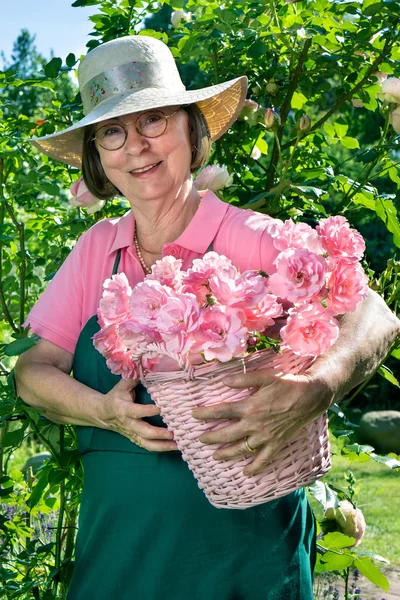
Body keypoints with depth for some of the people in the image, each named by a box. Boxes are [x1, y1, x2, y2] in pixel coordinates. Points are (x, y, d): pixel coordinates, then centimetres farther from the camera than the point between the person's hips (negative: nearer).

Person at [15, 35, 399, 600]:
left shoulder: (250, 240, -11)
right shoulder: (97, 249, 4)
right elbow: (34, 370, 2)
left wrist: (314, 390, -41)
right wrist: (105, 411, -19)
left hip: (239, 549, -4)